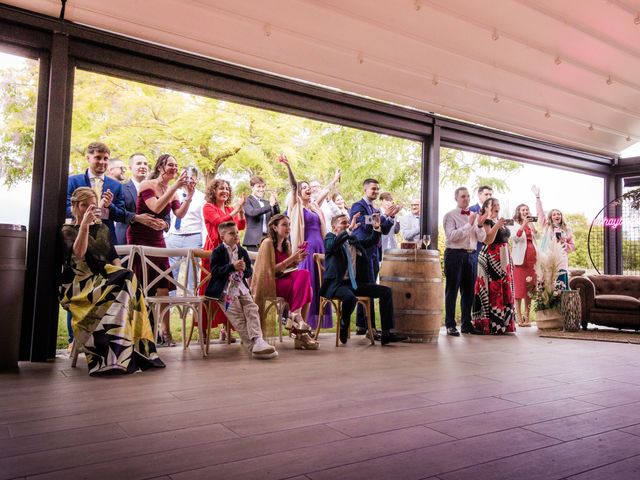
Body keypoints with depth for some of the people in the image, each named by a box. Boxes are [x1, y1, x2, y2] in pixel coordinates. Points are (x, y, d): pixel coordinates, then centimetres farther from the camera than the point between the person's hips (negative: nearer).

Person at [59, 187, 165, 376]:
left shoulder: (103, 229, 25)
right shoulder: (67, 231, 10)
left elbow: (114, 257, 20)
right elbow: (78, 255, -10)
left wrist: (119, 274, 0)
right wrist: (84, 225, -18)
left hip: (104, 280, 4)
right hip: (79, 285, -4)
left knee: (127, 281, -33)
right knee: (123, 288, -34)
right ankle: (118, 354, -38)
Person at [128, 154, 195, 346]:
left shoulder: (171, 191, 8)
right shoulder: (147, 185, -9)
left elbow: (180, 214, -4)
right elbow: (156, 208, -25)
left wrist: (190, 196, -17)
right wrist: (175, 187, -26)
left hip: (157, 240, 5)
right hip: (139, 238, -5)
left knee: (163, 286, -2)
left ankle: (164, 330, 1)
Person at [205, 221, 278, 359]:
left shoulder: (242, 251, 15)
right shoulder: (217, 252, -1)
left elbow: (250, 272, 15)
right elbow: (215, 272, -11)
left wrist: (244, 269, -9)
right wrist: (232, 267, -20)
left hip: (241, 287, 5)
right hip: (225, 289, -5)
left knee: (252, 308, -18)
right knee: (237, 314, -20)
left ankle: (257, 340, -31)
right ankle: (253, 346, -26)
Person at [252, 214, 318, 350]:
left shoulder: (285, 244, 16)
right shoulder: (267, 243, -8)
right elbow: (270, 270, -14)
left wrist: (297, 260, -3)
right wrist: (291, 259, -18)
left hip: (283, 281, 8)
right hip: (267, 284, -8)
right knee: (303, 277, -25)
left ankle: (300, 332, -21)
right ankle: (295, 316, -18)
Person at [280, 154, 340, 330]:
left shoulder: (314, 206, 18)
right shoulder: (297, 206, 0)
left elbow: (325, 190, 31)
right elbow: (293, 186, -12)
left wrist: (335, 179, 41)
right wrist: (288, 167, -23)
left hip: (319, 247, 7)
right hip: (306, 248, -6)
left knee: (318, 283, 6)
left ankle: (315, 319, 12)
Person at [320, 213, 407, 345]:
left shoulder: (353, 240, 20)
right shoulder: (330, 238, 2)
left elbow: (372, 242, 27)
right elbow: (333, 245, -22)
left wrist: (376, 228, 9)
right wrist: (350, 229, -27)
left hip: (355, 283, 7)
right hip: (337, 284, -7)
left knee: (386, 291, -6)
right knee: (350, 297, -38)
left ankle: (386, 334, -7)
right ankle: (343, 325, -5)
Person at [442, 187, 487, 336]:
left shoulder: (474, 215, 14)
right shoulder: (450, 215, -2)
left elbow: (482, 238, 9)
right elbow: (452, 236, -15)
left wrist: (480, 225, -10)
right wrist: (469, 224, -17)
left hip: (471, 255, 6)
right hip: (455, 254, -5)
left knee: (468, 290, 11)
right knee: (452, 290, -1)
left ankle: (466, 323, 21)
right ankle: (450, 325, 4)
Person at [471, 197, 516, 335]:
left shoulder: (500, 222, 19)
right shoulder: (486, 222, -6)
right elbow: (487, 240, -19)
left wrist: (509, 260, 23)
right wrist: (496, 226, -26)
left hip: (504, 259, 9)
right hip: (491, 259, -9)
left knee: (505, 290, 8)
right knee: (493, 290, -10)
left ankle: (503, 323, 14)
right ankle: (491, 325, -7)